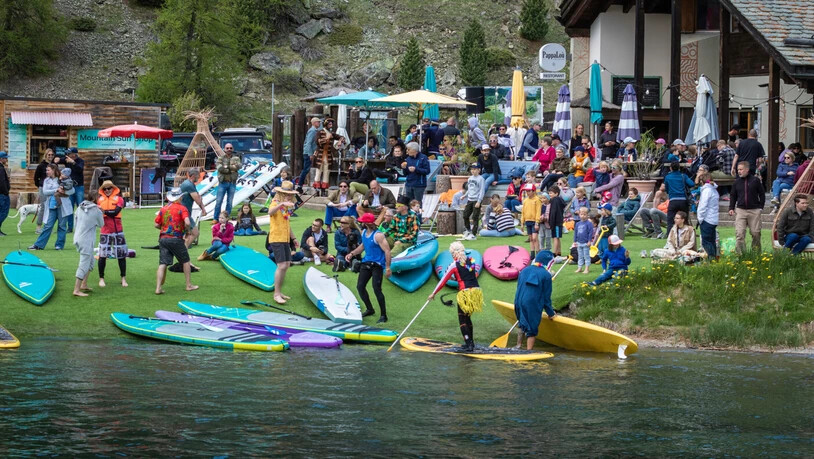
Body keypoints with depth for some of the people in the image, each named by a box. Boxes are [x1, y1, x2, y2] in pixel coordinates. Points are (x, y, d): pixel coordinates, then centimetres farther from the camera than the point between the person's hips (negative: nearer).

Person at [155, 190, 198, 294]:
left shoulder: (163, 209, 12)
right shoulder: (182, 208, -3)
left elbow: (157, 225, 10)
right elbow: (187, 223, -16)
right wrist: (186, 230, 3)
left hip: (163, 238, 4)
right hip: (176, 238, -4)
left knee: (162, 264, 0)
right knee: (185, 261, 13)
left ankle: (158, 288, -8)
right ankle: (189, 285, 17)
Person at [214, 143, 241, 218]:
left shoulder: (236, 159, 9)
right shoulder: (220, 159, 4)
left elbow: (238, 166, -12)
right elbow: (219, 168, -14)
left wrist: (227, 166, -15)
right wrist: (231, 170, -13)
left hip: (232, 183, 2)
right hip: (223, 182, -2)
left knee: (229, 202, 5)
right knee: (218, 201, -4)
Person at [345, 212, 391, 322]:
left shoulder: (378, 235, -20)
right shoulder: (364, 232, 6)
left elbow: (387, 251, -20)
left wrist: (388, 268, -23)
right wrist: (352, 253, 12)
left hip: (377, 265, -9)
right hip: (366, 263, 9)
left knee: (376, 289, -14)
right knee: (360, 287, 8)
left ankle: (383, 315, -5)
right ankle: (370, 309, 26)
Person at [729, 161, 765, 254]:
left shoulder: (755, 180, 1)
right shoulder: (737, 182, 9)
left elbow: (762, 194, 7)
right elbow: (733, 196, 16)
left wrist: (760, 207, 0)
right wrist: (731, 208, 5)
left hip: (754, 211, -2)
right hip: (740, 210, 2)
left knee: (755, 233, 4)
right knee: (739, 233, -9)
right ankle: (739, 253, -9)